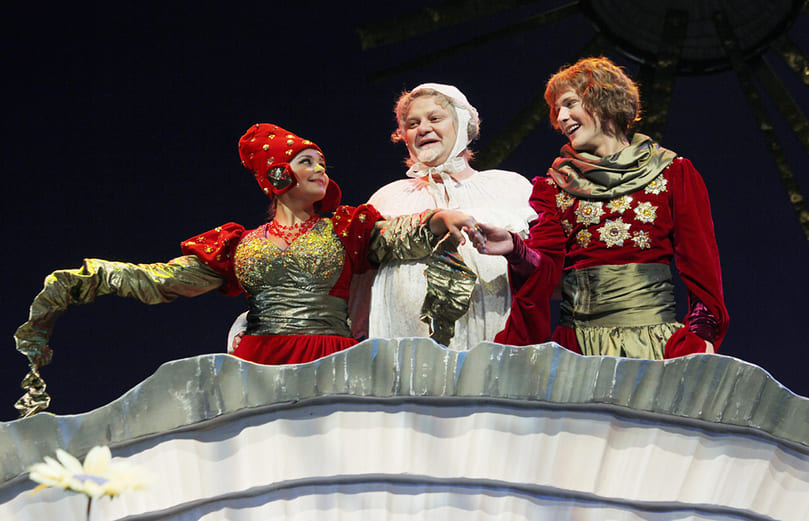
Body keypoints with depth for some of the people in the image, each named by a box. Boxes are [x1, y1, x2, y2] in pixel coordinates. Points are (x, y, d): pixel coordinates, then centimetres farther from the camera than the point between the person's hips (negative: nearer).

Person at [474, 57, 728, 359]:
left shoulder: (674, 174, 10)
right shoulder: (553, 186, 16)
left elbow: (701, 263, 6)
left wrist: (702, 333, -7)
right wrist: (515, 250, -20)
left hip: (656, 344, -1)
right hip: (578, 346, 2)